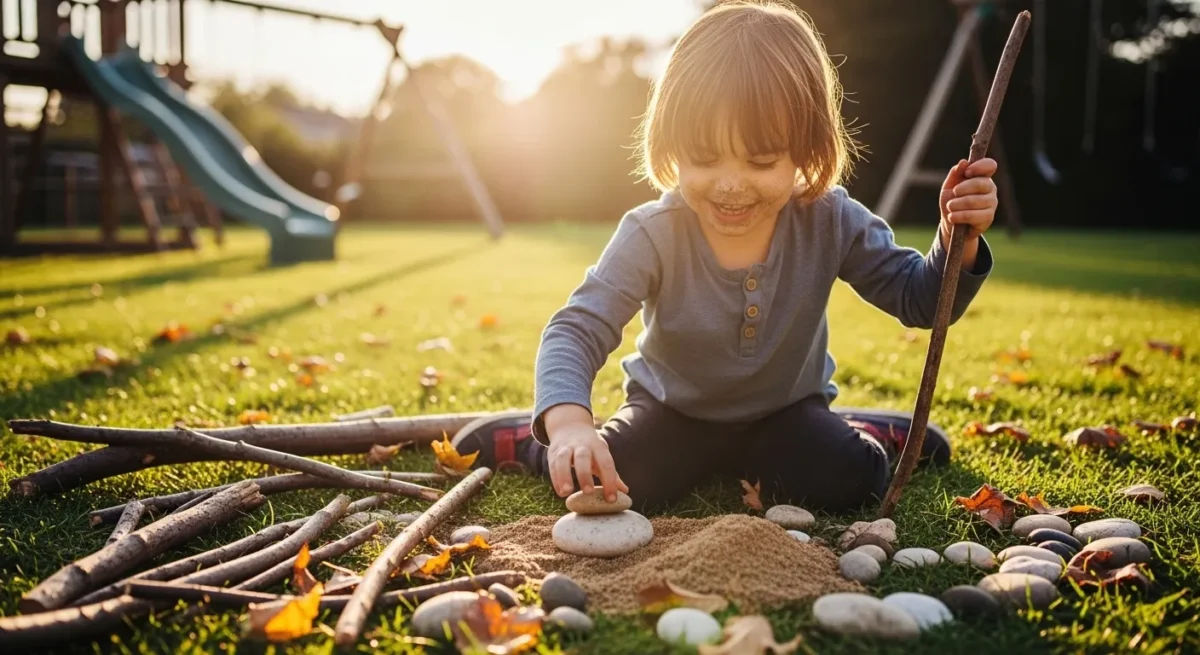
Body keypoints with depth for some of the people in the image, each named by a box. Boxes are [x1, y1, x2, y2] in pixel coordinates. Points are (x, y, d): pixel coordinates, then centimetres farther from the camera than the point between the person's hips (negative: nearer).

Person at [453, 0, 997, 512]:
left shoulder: (831, 223, -17)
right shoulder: (652, 236, -24)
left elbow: (917, 298, -8)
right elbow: (577, 331, -30)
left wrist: (958, 242, -30)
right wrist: (570, 426, -50)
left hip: (785, 409, 2)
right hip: (672, 410, -1)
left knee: (850, 479, -23)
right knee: (616, 479, -26)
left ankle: (864, 432, 13)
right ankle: (528, 441, 6)